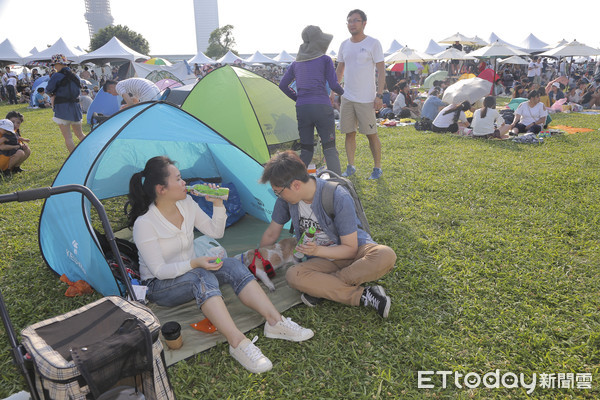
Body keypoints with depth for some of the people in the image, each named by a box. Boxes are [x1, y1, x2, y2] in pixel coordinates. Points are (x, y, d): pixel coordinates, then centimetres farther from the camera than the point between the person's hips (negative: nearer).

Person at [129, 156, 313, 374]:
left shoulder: (186, 203, -4)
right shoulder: (144, 224, -22)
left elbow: (216, 232, 4)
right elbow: (159, 271, -22)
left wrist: (218, 203, -11)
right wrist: (194, 263, -37)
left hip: (189, 273, 6)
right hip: (159, 287, -6)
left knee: (232, 266, -21)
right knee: (202, 277, -37)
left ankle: (275, 321, -28)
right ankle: (237, 342, -45)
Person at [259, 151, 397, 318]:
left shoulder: (339, 198, -26)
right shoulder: (286, 198, -9)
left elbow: (350, 249, -19)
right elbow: (271, 234, 7)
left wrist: (317, 250, -35)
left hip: (354, 253, -3)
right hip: (323, 259, 3)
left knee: (386, 256, -36)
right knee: (293, 276, -29)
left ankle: (320, 287, -26)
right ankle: (363, 295, -26)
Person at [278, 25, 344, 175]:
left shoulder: (296, 63, 15)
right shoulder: (325, 59, 2)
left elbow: (282, 85, 15)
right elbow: (333, 85, -1)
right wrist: (343, 92, 19)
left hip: (302, 109, 4)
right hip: (322, 107, -4)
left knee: (306, 151, 13)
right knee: (330, 149, 0)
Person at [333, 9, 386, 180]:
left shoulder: (373, 43, -5)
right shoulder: (344, 45, 11)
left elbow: (381, 71, -7)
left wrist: (379, 95, -14)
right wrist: (333, 91, 13)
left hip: (366, 98, -5)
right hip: (347, 97, 5)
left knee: (371, 134, 0)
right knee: (349, 133, 7)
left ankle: (377, 168, 12)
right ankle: (350, 167, 19)